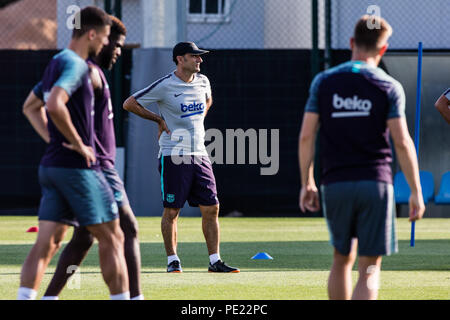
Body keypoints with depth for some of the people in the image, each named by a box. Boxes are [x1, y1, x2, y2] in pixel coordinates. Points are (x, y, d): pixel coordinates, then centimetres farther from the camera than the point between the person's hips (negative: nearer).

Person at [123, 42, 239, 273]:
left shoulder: (202, 81, 9)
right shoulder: (165, 86, -9)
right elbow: (129, 104, -5)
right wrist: (159, 119, -2)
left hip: (199, 155, 6)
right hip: (174, 156, -6)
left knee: (211, 208, 2)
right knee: (171, 211, -3)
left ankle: (215, 261, 7)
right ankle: (172, 260, 6)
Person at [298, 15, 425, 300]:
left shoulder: (324, 82, 4)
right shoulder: (389, 87, -2)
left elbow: (306, 136, 2)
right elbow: (402, 142, -8)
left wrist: (307, 183, 10)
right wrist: (416, 191, -4)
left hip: (336, 184, 2)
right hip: (375, 185, -2)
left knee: (342, 260, 19)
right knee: (370, 269, -1)